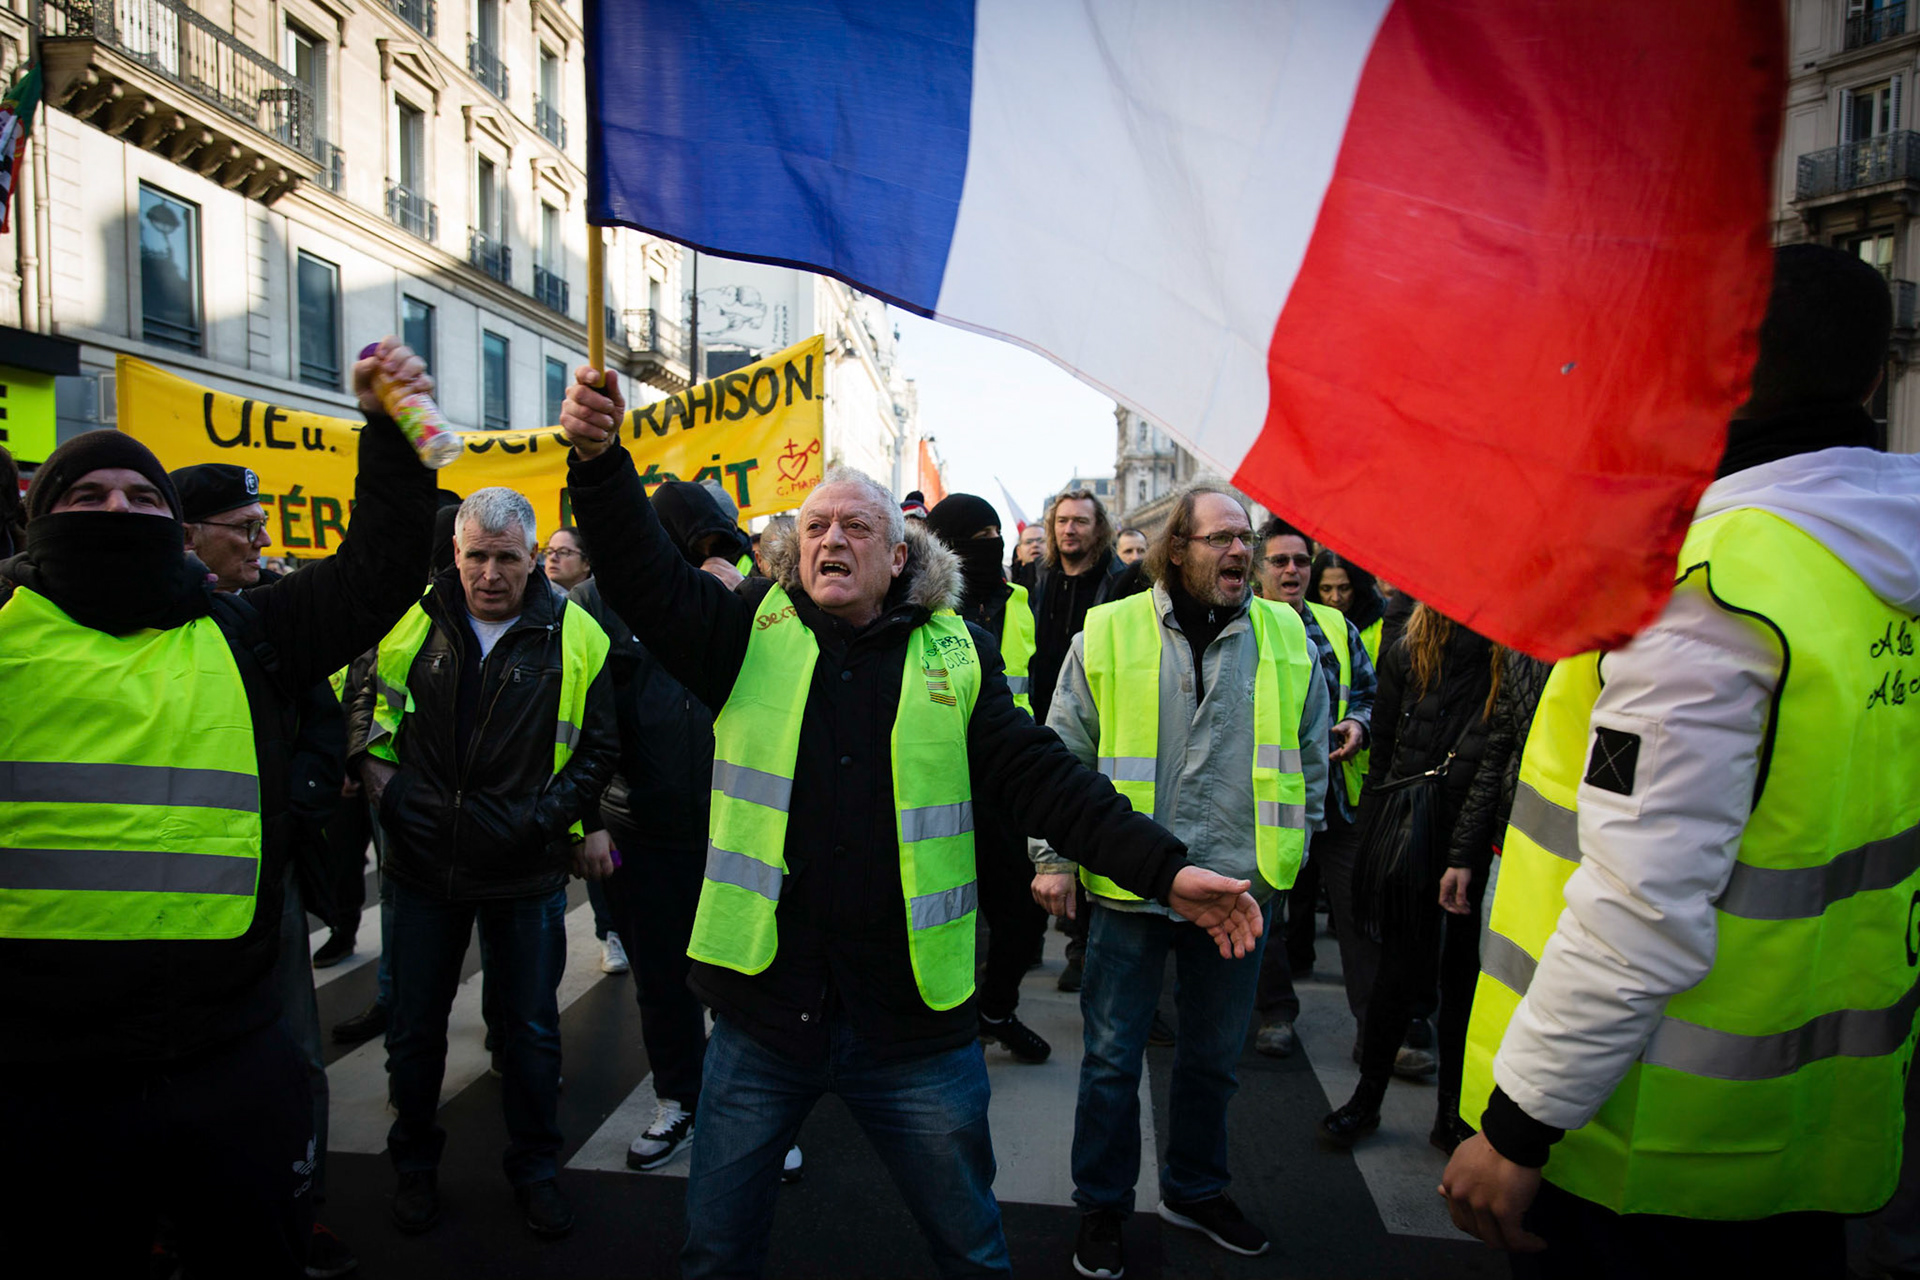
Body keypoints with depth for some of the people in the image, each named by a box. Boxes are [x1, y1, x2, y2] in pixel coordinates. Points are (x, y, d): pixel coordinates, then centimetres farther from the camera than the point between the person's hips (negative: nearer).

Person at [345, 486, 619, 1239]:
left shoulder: (575, 637, -7)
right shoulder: (409, 622, -1)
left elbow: (599, 745, -1)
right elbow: (364, 703, 16)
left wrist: (551, 815, -11)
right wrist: (375, 770, 2)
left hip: (526, 872, -2)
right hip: (424, 863, 2)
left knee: (529, 1029, 12)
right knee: (415, 1026, 17)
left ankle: (534, 1167, 33)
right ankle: (415, 1163, 40)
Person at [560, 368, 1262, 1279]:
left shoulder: (954, 656, 0)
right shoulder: (751, 636, 1)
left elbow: (1039, 775, -5)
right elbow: (645, 577, -11)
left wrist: (1164, 868, -14)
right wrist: (600, 459, -27)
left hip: (914, 1018, 0)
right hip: (764, 1008, 1)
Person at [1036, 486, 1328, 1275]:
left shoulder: (1288, 638, 2)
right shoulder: (1108, 633, -6)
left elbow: (1309, 757, 13)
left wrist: (1289, 854, 12)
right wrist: (1054, 857, -4)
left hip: (1238, 887, 3)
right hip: (1130, 885, -2)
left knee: (1213, 1057, 19)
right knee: (1112, 1057, 9)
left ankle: (1195, 1192, 41)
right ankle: (1101, 1208, 30)